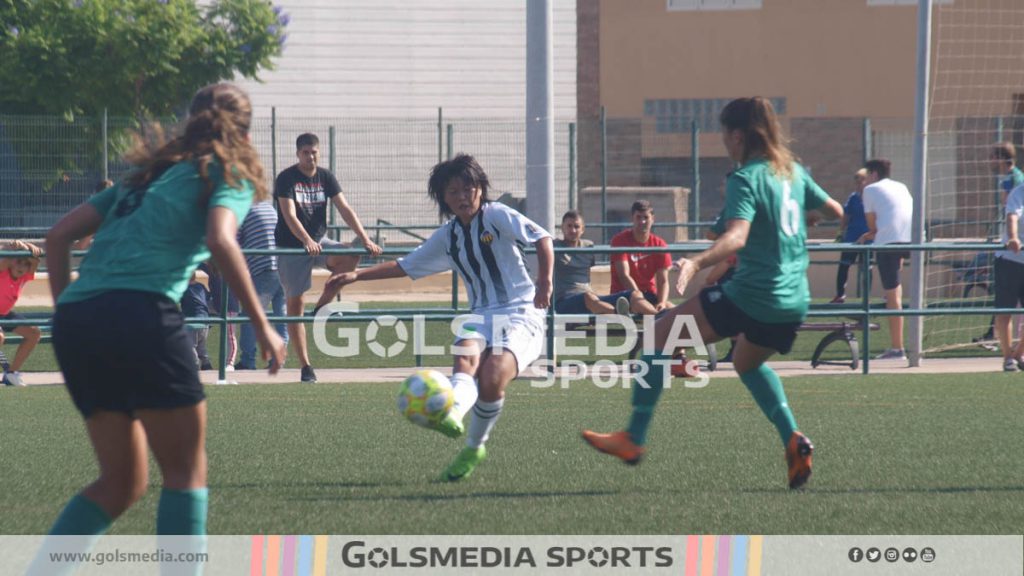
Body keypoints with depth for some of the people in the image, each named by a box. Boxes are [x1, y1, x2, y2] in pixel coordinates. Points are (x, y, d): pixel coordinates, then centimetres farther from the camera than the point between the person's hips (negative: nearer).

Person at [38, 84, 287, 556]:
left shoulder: (144, 173, 28)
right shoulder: (229, 174, 9)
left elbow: (58, 236, 21)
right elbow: (220, 240, -12)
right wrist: (261, 325, -7)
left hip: (74, 321, 7)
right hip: (139, 314, -7)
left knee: (122, 480, 15)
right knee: (186, 470, 5)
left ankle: (38, 571, 2)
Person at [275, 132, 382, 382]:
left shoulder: (325, 177, 3)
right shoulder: (286, 179, -10)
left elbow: (344, 209, -4)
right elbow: (290, 215, -22)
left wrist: (365, 239, -17)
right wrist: (307, 241, -39)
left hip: (319, 241, 4)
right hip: (291, 247, -4)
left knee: (350, 257, -26)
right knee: (295, 304, -4)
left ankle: (323, 305, -7)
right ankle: (305, 366, 1)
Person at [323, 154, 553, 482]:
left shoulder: (496, 216, 0)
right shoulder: (447, 237, 16)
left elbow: (542, 238, -6)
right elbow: (405, 266, 25)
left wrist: (544, 281, -19)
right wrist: (356, 276, 20)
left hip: (520, 313, -5)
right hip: (482, 316, 5)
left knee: (493, 377, -28)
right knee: (465, 357, -30)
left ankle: (474, 448, -10)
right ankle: (452, 414, -60)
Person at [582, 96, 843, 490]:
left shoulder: (746, 179, -13)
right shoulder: (793, 172, 10)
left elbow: (737, 236, -30)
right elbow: (834, 210, 23)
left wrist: (697, 263, -44)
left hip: (751, 296, -8)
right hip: (794, 302, 8)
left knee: (661, 333, 3)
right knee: (747, 363, 35)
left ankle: (633, 439, -1)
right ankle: (793, 440, 16)